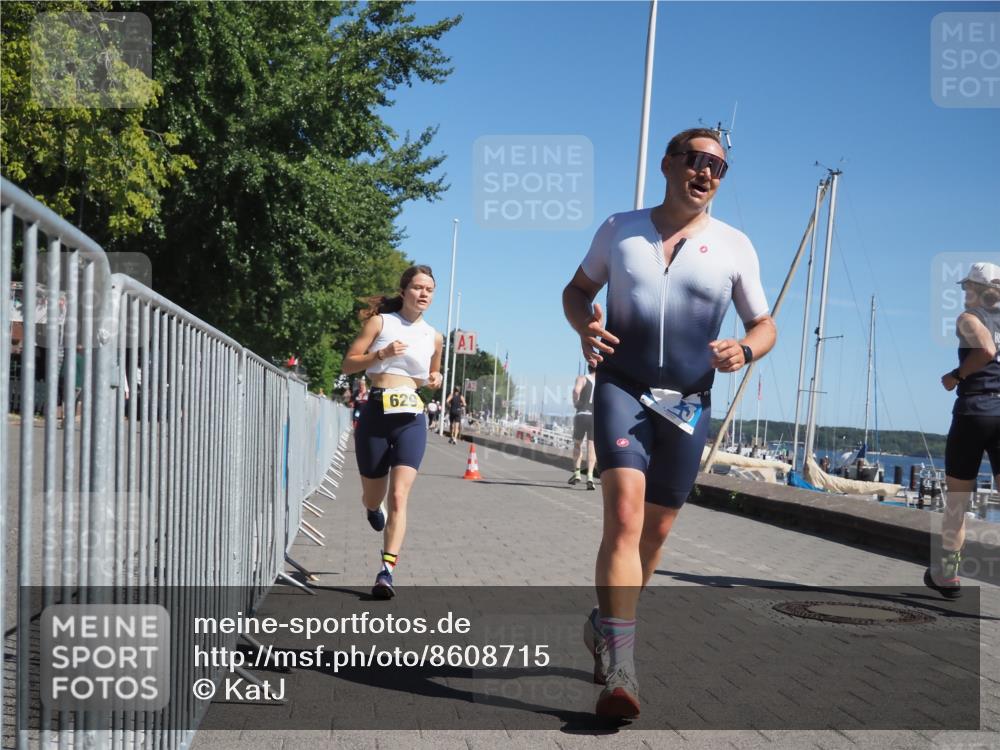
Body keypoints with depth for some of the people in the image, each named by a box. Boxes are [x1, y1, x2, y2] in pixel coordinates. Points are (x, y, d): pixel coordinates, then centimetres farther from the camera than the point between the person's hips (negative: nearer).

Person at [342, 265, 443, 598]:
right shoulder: (380, 322, 2)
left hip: (411, 420, 1)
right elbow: (348, 364, -2)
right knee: (373, 498, 13)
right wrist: (382, 353, -17)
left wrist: (435, 380, 5)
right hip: (375, 414, -1)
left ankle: (387, 571, -14)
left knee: (399, 497, -14)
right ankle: (373, 509, 51)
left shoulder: (433, 337, 12)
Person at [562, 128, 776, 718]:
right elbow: (578, 289, 16)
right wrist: (585, 326, -7)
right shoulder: (620, 229, 6)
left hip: (688, 403, 2)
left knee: (654, 531, 10)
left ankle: (605, 627, 34)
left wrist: (744, 350, -13)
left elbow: (765, 324, 10)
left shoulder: (734, 246, 5)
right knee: (624, 513, -21)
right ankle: (619, 667, -23)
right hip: (622, 388, -2)